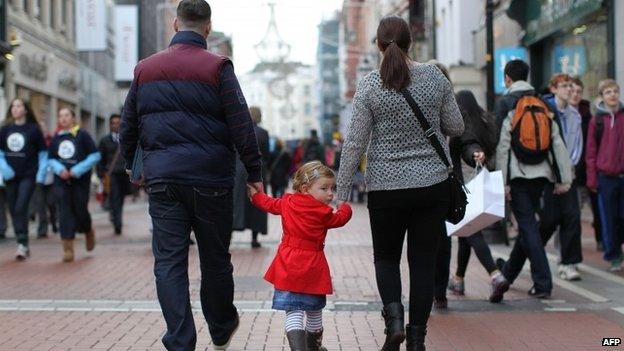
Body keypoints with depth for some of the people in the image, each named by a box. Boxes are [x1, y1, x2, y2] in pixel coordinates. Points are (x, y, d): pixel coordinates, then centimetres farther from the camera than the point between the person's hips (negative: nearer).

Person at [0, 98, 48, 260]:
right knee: (13, 211, 7)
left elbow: (43, 153, 1)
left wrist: (41, 174, -6)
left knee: (21, 208, -16)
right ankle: (23, 246, 17)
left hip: (28, 175, -4)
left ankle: (23, 244, -13)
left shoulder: (33, 129, -2)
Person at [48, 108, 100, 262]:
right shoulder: (56, 139, 10)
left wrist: (77, 170, -13)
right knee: (65, 212, -4)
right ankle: (68, 249, -4)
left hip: (80, 180, -3)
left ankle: (88, 231, 35)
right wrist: (60, 169, -7)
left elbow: (95, 156, -5)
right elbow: (51, 159, 15)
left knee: (80, 210, 1)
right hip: (61, 181, 3)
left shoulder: (82, 135, -1)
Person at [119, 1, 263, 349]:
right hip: (210, 177, -2)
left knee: (169, 261, 3)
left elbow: (128, 125, 17)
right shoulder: (217, 68, -4)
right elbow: (242, 127, -7)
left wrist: (131, 164, 32)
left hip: (162, 178, 2)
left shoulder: (145, 69, 9)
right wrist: (255, 174, -1)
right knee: (215, 258, 12)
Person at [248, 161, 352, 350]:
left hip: (288, 269, 2)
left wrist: (255, 194, 38)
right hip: (313, 269, -2)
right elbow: (340, 219, 8)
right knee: (314, 311, 19)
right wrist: (345, 207, 29)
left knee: (293, 313, -3)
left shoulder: (287, 203, 2)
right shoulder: (324, 213, -9)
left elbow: (270, 203, 19)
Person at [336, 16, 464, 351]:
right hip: (432, 184, 1)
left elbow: (355, 142, -8)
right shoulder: (435, 76, -3)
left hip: (386, 186, -1)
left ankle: (394, 315, -5)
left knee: (386, 256, 17)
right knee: (423, 261, 9)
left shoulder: (370, 84, -8)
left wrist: (341, 193, -3)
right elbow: (456, 128, 4)